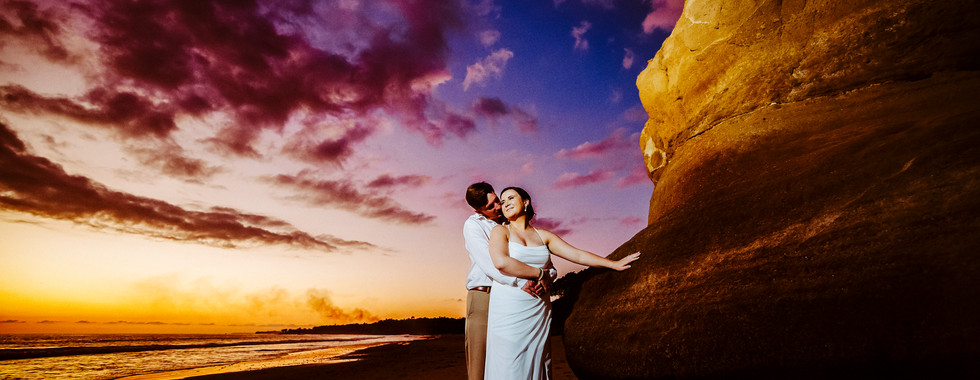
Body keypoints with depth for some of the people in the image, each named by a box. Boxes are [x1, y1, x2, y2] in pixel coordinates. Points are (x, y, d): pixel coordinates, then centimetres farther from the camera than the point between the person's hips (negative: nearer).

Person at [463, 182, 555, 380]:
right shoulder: (473, 224, 2)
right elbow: (487, 262, -13)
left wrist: (546, 276, -13)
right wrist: (520, 281, -23)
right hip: (484, 296, -3)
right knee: (479, 362, -4)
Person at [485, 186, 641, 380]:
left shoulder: (543, 235, 14)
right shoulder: (500, 231, 2)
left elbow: (578, 255, 13)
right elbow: (501, 262, -16)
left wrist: (614, 264, 10)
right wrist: (539, 274, -7)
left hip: (538, 311, 4)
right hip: (508, 310, -4)